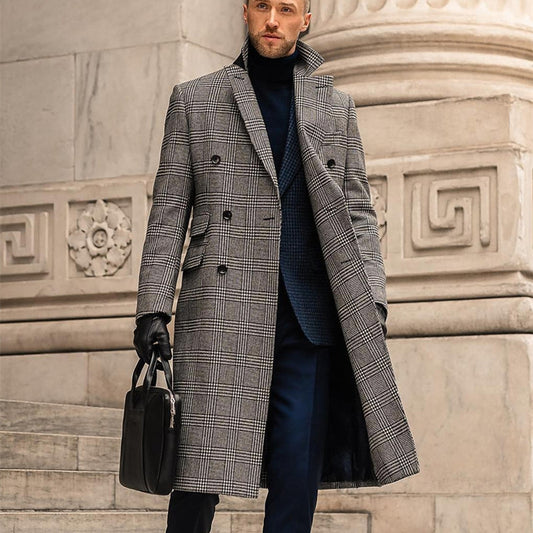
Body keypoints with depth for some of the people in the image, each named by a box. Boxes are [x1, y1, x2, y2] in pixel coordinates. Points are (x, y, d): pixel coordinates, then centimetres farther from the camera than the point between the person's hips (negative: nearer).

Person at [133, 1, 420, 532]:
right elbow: (168, 213, 7)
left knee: (300, 467, -3)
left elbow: (358, 213, 14)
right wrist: (152, 308, -2)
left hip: (310, 310, 2)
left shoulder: (336, 107, 17)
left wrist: (372, 301, 1)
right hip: (223, 306, -2)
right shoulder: (194, 100, 11)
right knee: (203, 461, -8)